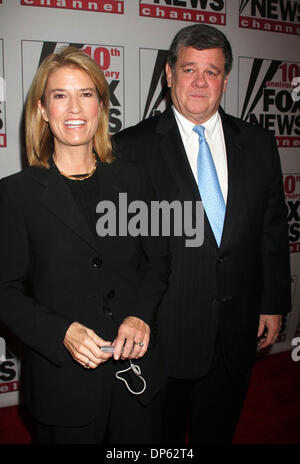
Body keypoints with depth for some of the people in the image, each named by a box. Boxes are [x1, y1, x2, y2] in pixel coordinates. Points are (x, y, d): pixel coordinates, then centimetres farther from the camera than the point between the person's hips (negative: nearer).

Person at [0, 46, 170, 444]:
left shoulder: (132, 179, 2)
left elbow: (157, 260, 6)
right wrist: (63, 333, -19)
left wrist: (140, 314, -11)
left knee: (137, 442, 20)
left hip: (136, 368, 3)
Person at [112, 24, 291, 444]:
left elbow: (274, 229, 7)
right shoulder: (132, 147, -8)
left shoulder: (259, 144, 3)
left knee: (218, 432, 22)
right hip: (164, 331, -3)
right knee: (161, 438, 17)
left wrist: (274, 303, 6)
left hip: (238, 331, 3)